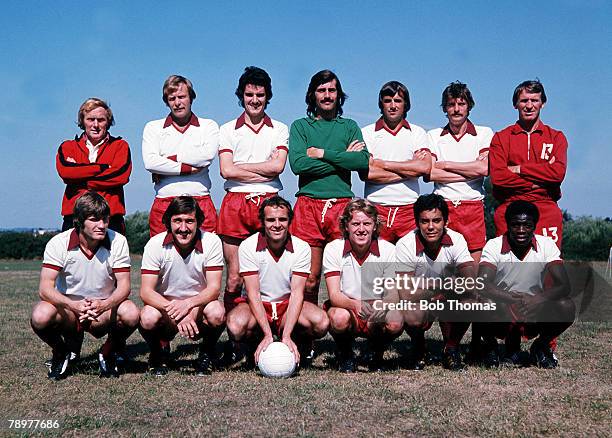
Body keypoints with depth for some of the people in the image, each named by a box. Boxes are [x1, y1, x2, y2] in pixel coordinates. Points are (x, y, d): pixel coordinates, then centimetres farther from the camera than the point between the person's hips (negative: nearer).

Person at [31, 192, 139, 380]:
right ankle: (61, 352, 2)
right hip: (67, 308, 0)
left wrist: (104, 305, -39)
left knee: (131, 313, -32)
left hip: (104, 309, 1)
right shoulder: (58, 243, -15)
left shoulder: (118, 241, -12)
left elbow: (124, 285, -16)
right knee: (40, 316, -33)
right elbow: (45, 288, -23)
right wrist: (73, 305, -42)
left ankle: (108, 353, 1)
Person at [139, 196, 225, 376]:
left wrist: (189, 304, -36)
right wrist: (173, 310, -35)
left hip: (200, 306, 0)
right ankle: (159, 353, 3)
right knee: (148, 318, -32)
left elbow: (214, 287, -16)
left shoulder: (211, 242, -13)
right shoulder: (155, 244, -13)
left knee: (217, 313, -32)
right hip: (165, 306, 0)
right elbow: (146, 291, -18)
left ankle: (206, 354, 0)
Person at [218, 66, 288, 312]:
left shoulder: (280, 130, 13)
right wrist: (263, 174, -6)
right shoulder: (228, 130, 12)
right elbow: (226, 171, -3)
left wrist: (240, 166, -3)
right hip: (235, 202, 0)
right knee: (234, 277, -2)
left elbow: (278, 165, -4)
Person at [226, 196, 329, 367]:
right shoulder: (248, 247, -13)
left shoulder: (301, 248, -10)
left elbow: (297, 293, -17)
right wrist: (268, 335, -31)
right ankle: (260, 347, 0)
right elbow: (253, 293, -18)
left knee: (321, 322, -30)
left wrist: (286, 336, -31)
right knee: (236, 326, -35)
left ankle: (298, 346, 4)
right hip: (256, 305, -1)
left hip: (288, 306, 1)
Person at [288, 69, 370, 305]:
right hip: (309, 204, -1)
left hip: (342, 204, 1)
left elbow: (363, 161, -2)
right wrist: (343, 158, -4)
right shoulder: (300, 126, 12)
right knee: (309, 278, -2)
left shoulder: (349, 126, 16)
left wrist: (323, 153, -5)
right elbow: (297, 163, -7)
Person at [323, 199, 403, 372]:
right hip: (344, 308, -1)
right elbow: (334, 295, -17)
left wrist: (380, 308, -36)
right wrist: (357, 305, -39)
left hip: (378, 315, 1)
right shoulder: (333, 249, -10)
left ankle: (376, 353, 4)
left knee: (396, 321, -31)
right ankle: (345, 354, 0)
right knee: (340, 318, -35)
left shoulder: (389, 250, -8)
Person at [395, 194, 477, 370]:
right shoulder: (405, 245, -20)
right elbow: (406, 295, -25)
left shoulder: (456, 240, -15)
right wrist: (444, 286, -32)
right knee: (412, 317, -35)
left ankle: (451, 349, -2)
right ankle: (419, 349, 3)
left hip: (449, 303, 2)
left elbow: (471, 282, -25)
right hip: (418, 303, -1)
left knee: (468, 302, -31)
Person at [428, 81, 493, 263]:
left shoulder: (484, 134, 8)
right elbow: (429, 174, -3)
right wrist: (471, 172, -5)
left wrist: (445, 164, -2)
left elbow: (484, 168, -8)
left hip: (473, 208, -1)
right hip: (442, 207, 1)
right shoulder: (433, 136, 10)